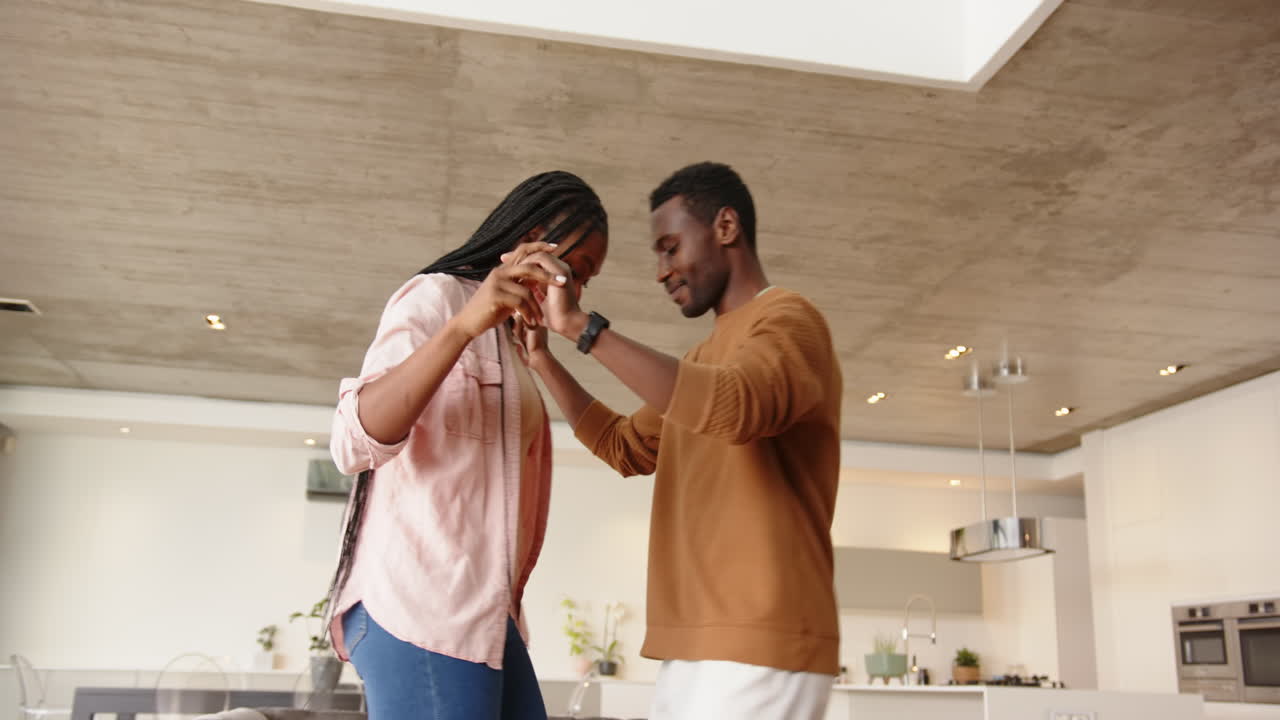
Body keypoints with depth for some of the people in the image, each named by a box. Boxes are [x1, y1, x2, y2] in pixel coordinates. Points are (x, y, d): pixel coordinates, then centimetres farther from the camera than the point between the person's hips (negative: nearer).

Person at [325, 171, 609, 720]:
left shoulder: (505, 343, 24)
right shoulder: (436, 298, -3)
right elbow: (355, 442, -18)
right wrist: (463, 327, -27)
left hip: (485, 612, 9)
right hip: (420, 605, -9)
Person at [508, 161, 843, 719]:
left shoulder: (789, 320, -6)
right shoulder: (707, 357, 23)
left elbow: (735, 408, -27)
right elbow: (625, 448, 27)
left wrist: (582, 325, -25)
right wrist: (541, 356, 18)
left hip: (759, 649, -9)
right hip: (698, 647, 9)